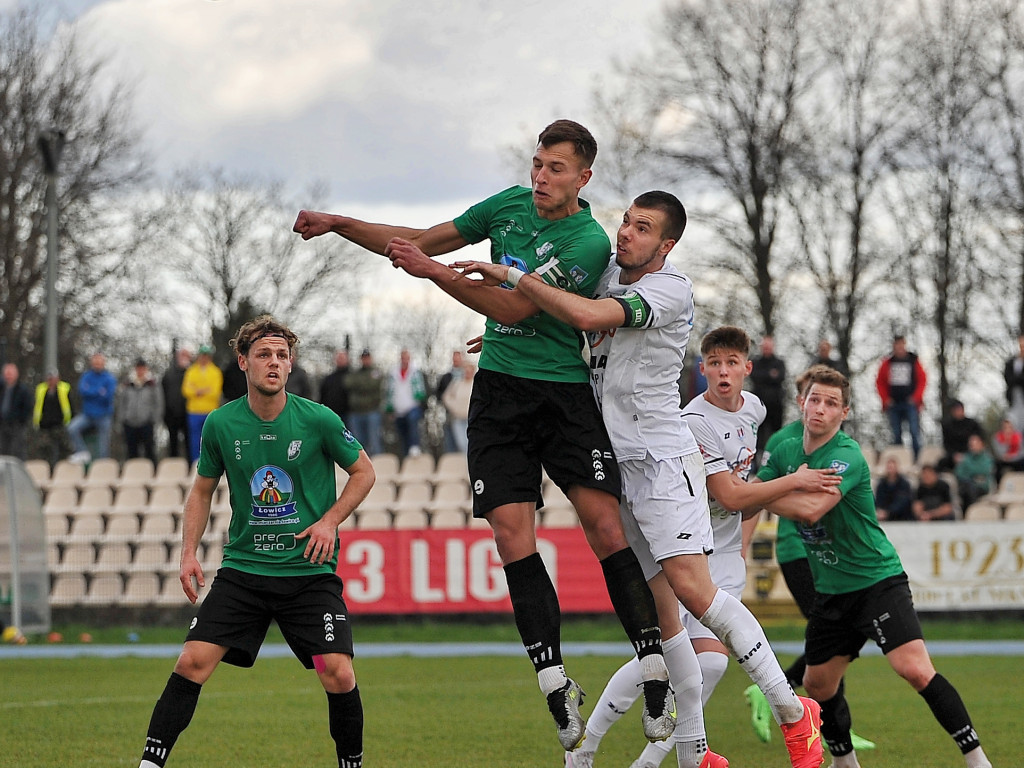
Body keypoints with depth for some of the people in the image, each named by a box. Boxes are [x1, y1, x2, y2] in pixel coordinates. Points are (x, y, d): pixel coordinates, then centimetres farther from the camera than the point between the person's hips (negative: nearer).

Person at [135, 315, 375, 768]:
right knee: (192, 662, -13)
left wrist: (330, 519, -7)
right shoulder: (220, 424, -2)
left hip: (309, 571, -1)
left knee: (338, 675, -13)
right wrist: (189, 553, 4)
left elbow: (363, 472, 8)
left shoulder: (318, 420, -7)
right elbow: (202, 490, 14)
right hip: (243, 567, 1)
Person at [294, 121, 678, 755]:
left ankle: (655, 669, -8)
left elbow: (513, 306, -17)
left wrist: (434, 271, -17)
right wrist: (339, 225, 12)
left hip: (565, 394, -5)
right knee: (512, 532, -7)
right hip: (498, 393, 5)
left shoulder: (589, 242, -12)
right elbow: (424, 241, 19)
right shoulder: (511, 205, 8)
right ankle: (556, 684, -3)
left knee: (604, 523, -15)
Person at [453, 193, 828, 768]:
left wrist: (511, 275, -21)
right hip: (611, 461, 7)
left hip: (661, 456, -7)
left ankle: (793, 712, -9)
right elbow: (579, 324, 32)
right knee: (659, 611, 4)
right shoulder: (609, 273, 11)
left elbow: (589, 316, -26)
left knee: (693, 590, -18)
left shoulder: (672, 289, -13)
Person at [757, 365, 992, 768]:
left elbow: (811, 508, -33)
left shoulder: (846, 455, -20)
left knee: (915, 670, -23)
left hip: (877, 580, -8)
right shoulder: (786, 451, 4)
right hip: (831, 591, 8)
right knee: (818, 684, 11)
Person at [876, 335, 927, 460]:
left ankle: (917, 458, -11)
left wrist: (916, 397, -7)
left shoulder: (914, 361, 4)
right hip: (893, 403, 3)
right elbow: (880, 382, 11)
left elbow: (922, 380, 4)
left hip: (910, 403, -3)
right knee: (896, 434, 6)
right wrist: (885, 399, 0)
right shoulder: (887, 363, 10)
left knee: (914, 431, -13)